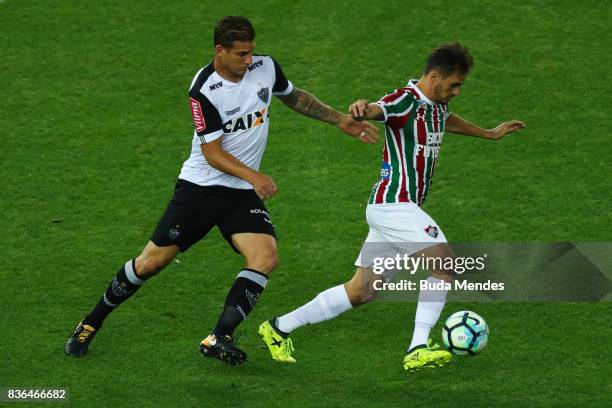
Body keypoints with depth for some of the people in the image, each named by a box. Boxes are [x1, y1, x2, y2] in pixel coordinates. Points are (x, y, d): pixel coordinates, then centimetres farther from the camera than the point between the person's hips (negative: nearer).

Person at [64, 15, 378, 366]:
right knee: (154, 260, -1)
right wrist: (254, 176, -33)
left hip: (244, 193, 4)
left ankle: (219, 338, -18)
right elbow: (213, 153, -20)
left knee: (266, 257, -20)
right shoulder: (204, 90, -19)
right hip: (200, 188, -4)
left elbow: (295, 97, 19)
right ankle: (92, 324, 19)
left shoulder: (266, 67, -3)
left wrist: (340, 120, 16)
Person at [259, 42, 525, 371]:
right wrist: (361, 109, -62)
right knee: (445, 263, -17)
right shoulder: (406, 100, -16)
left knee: (363, 290, 11)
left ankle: (279, 328, 18)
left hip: (397, 207, 10)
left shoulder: (436, 104, 13)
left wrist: (488, 134, 48)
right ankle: (418, 349, -16)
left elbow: (447, 120, 37)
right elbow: (377, 110, -38)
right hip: (394, 204, -10)